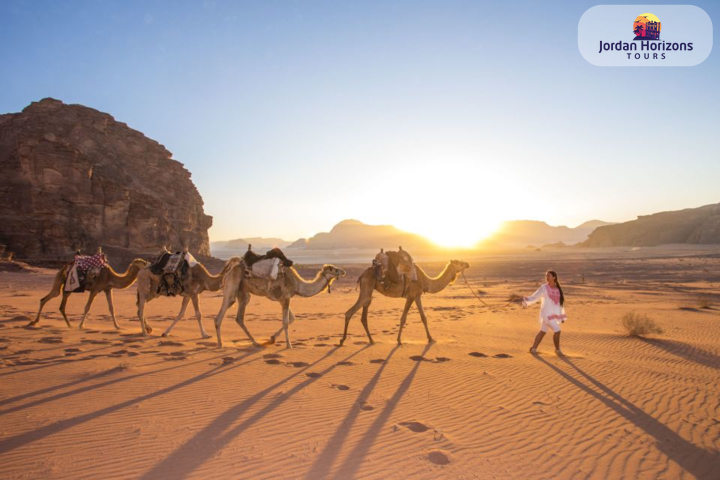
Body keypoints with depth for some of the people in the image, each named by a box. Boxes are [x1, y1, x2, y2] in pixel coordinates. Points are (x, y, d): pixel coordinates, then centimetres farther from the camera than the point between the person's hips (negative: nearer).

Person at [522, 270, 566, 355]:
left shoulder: (558, 289, 8)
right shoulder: (544, 288, -6)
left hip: (555, 314, 6)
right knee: (557, 331, -11)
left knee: (543, 331, 13)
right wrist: (526, 300, -31)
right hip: (547, 314, -6)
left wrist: (562, 315, 17)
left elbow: (560, 302, 15)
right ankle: (557, 349, 11)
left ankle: (533, 348, 24)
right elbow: (534, 297, -10)